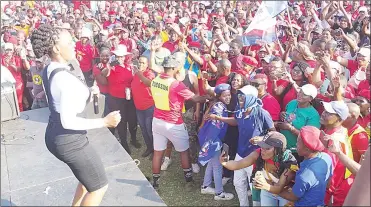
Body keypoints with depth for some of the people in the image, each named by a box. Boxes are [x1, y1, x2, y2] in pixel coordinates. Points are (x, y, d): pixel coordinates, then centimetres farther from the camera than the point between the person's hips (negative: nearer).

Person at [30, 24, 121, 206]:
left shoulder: (48, 71, 3)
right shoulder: (66, 79, -27)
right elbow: (68, 121, -29)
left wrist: (87, 94, 18)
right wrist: (104, 122, -24)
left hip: (55, 135, 10)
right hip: (69, 140, -10)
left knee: (89, 178, 29)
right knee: (99, 186, 9)